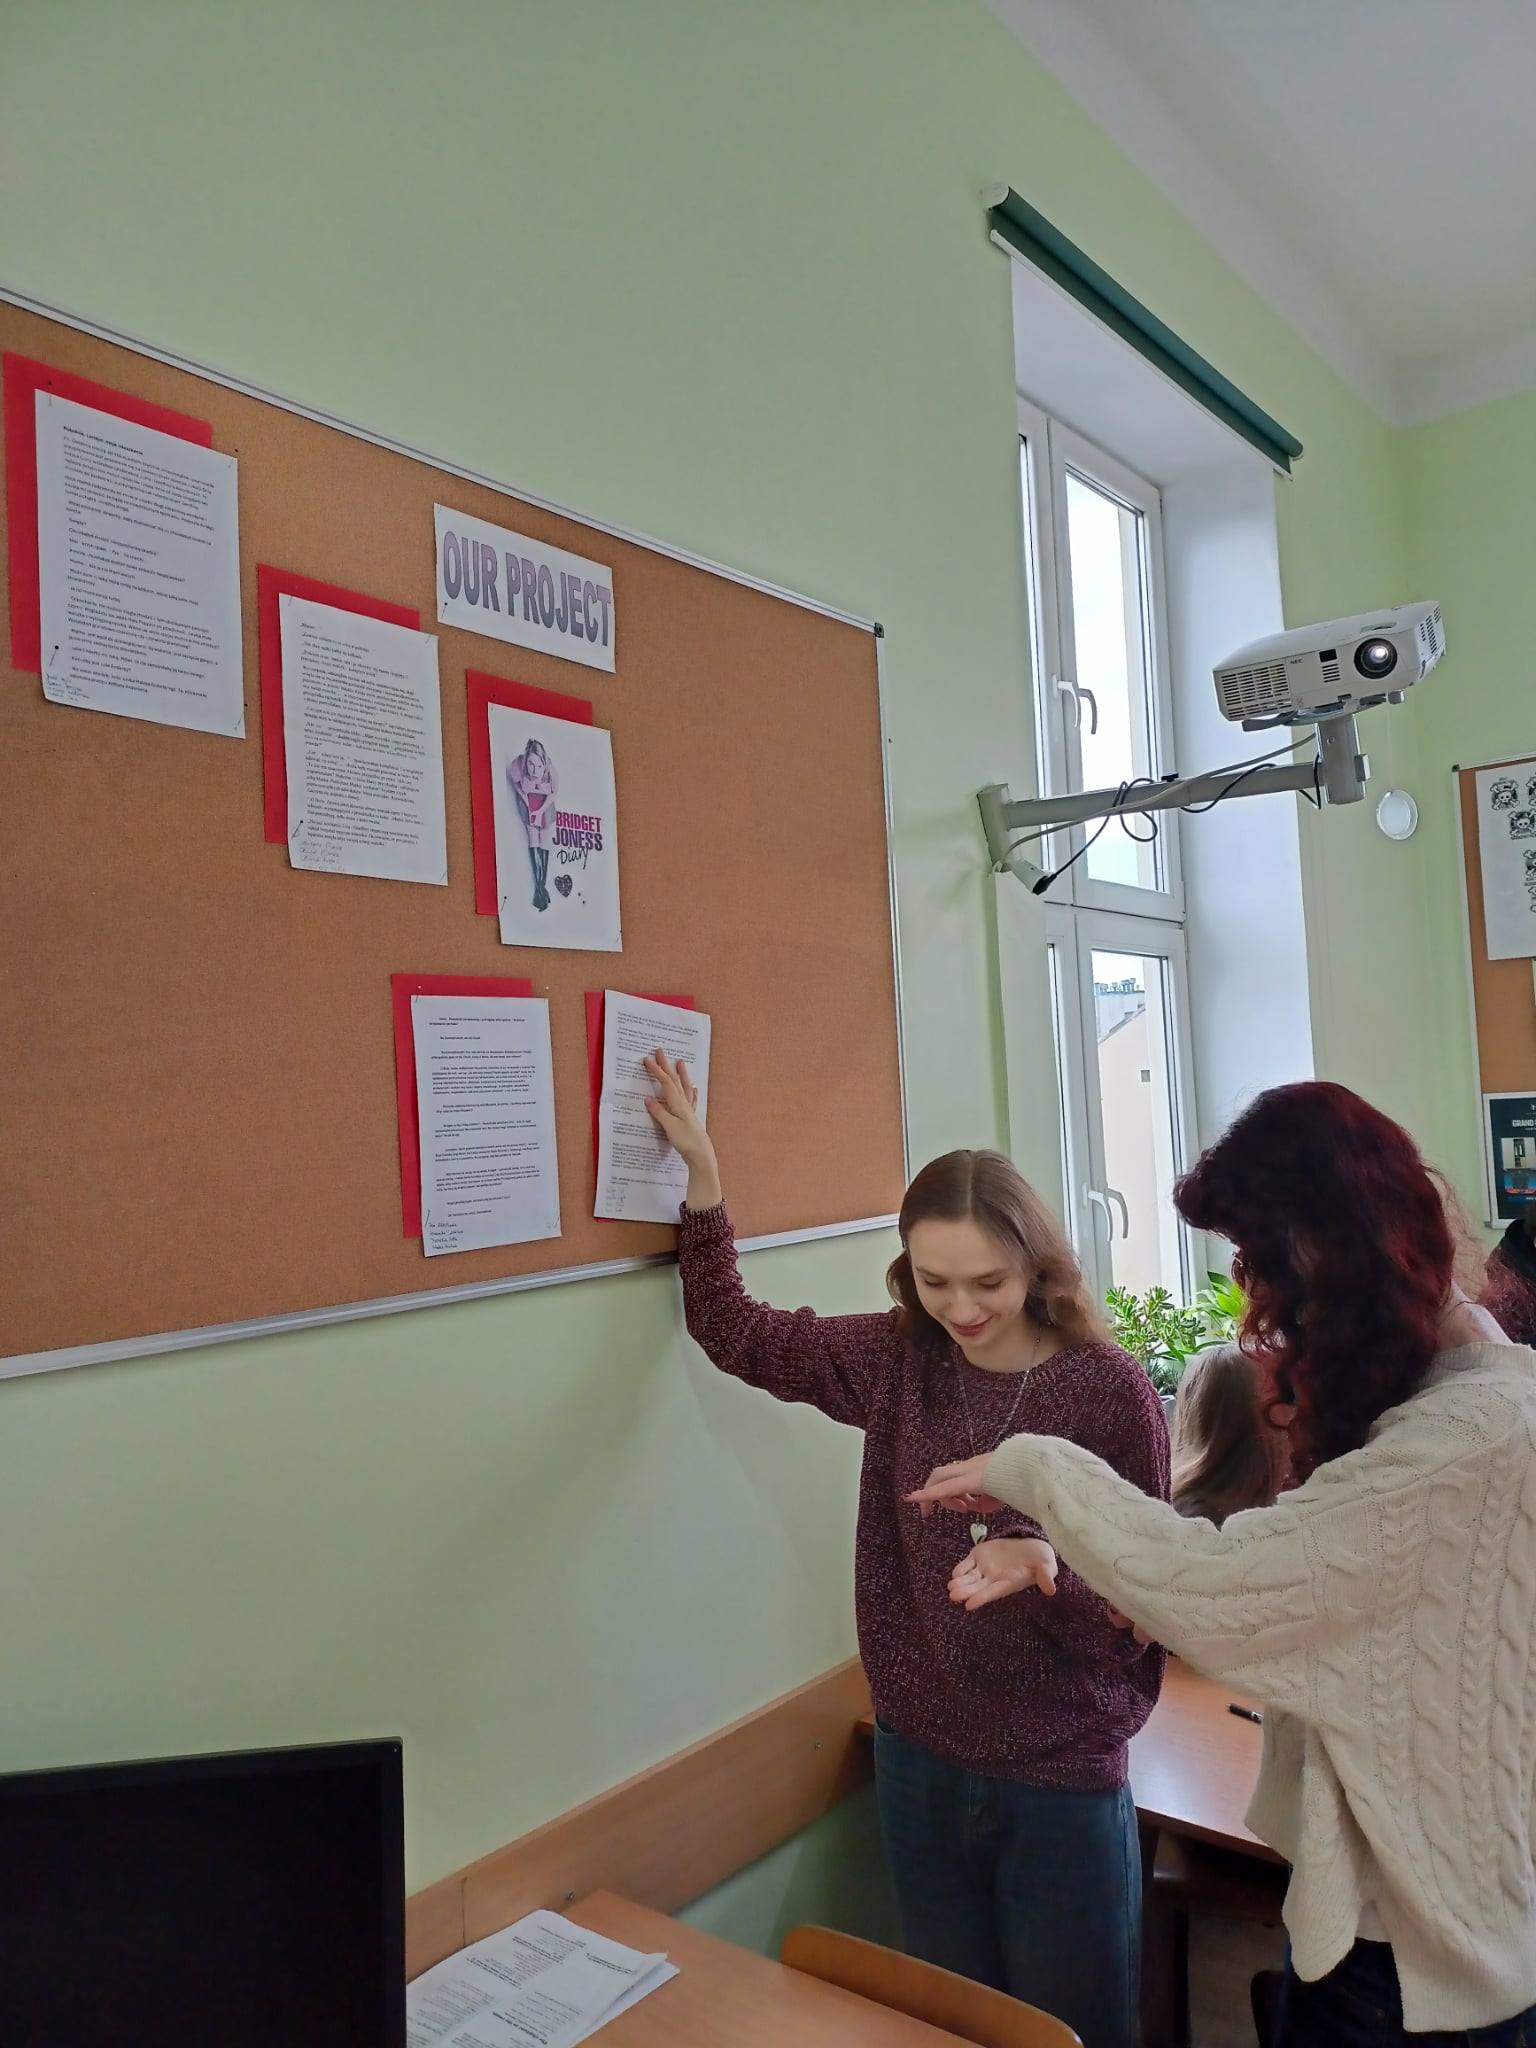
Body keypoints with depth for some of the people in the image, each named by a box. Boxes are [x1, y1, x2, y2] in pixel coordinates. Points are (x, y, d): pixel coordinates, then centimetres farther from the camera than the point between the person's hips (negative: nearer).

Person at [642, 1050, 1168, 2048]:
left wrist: (1047, 1573, -35)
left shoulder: (1111, 1389, -17)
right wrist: (700, 1167, -3)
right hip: (918, 1761, 4)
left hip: (1061, 1781, -4)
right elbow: (733, 1330, 5)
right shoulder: (898, 1358, -5)